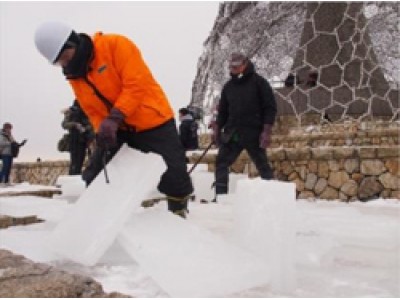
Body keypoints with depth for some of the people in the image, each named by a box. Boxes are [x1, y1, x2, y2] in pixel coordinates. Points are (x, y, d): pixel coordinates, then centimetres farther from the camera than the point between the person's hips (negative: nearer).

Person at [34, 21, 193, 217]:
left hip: (153, 123, -6)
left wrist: (114, 118, -30)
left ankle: (178, 214, 19)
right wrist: (102, 130, -16)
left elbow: (137, 83, -24)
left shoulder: (115, 45, -16)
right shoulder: (74, 76, 5)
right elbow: (92, 112, 5)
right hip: (118, 132, 6)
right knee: (94, 177, 4)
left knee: (174, 178, -5)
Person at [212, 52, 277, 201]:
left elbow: (270, 107, -5)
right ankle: (220, 195, 1)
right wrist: (217, 129, 8)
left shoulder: (259, 82, -2)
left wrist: (266, 131, -13)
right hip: (232, 133, 5)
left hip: (253, 133, -5)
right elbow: (222, 110, 18)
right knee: (221, 162, -3)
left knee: (262, 165, 2)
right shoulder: (228, 86, 13)